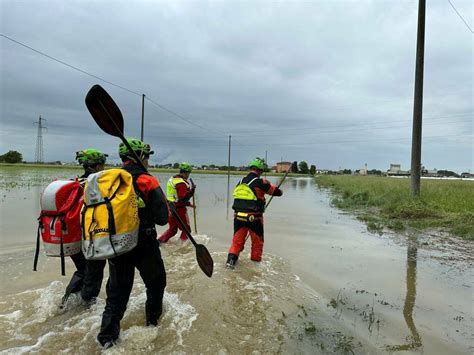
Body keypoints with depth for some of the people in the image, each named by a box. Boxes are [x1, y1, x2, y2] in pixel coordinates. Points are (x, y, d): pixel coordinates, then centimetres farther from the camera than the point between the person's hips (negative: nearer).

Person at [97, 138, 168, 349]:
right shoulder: (147, 181, -14)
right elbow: (162, 218, -17)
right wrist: (167, 208, 4)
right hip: (144, 245, -5)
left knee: (117, 290, 17)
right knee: (156, 282, 20)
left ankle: (107, 336, 19)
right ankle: (153, 319, 36)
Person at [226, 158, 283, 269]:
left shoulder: (240, 182, 6)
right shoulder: (260, 182, -12)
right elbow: (277, 192, -4)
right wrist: (280, 191, 20)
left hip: (238, 216, 4)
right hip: (254, 218, -4)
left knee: (237, 240, 14)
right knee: (257, 241, 16)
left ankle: (231, 259, 3)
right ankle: (256, 261, 28)